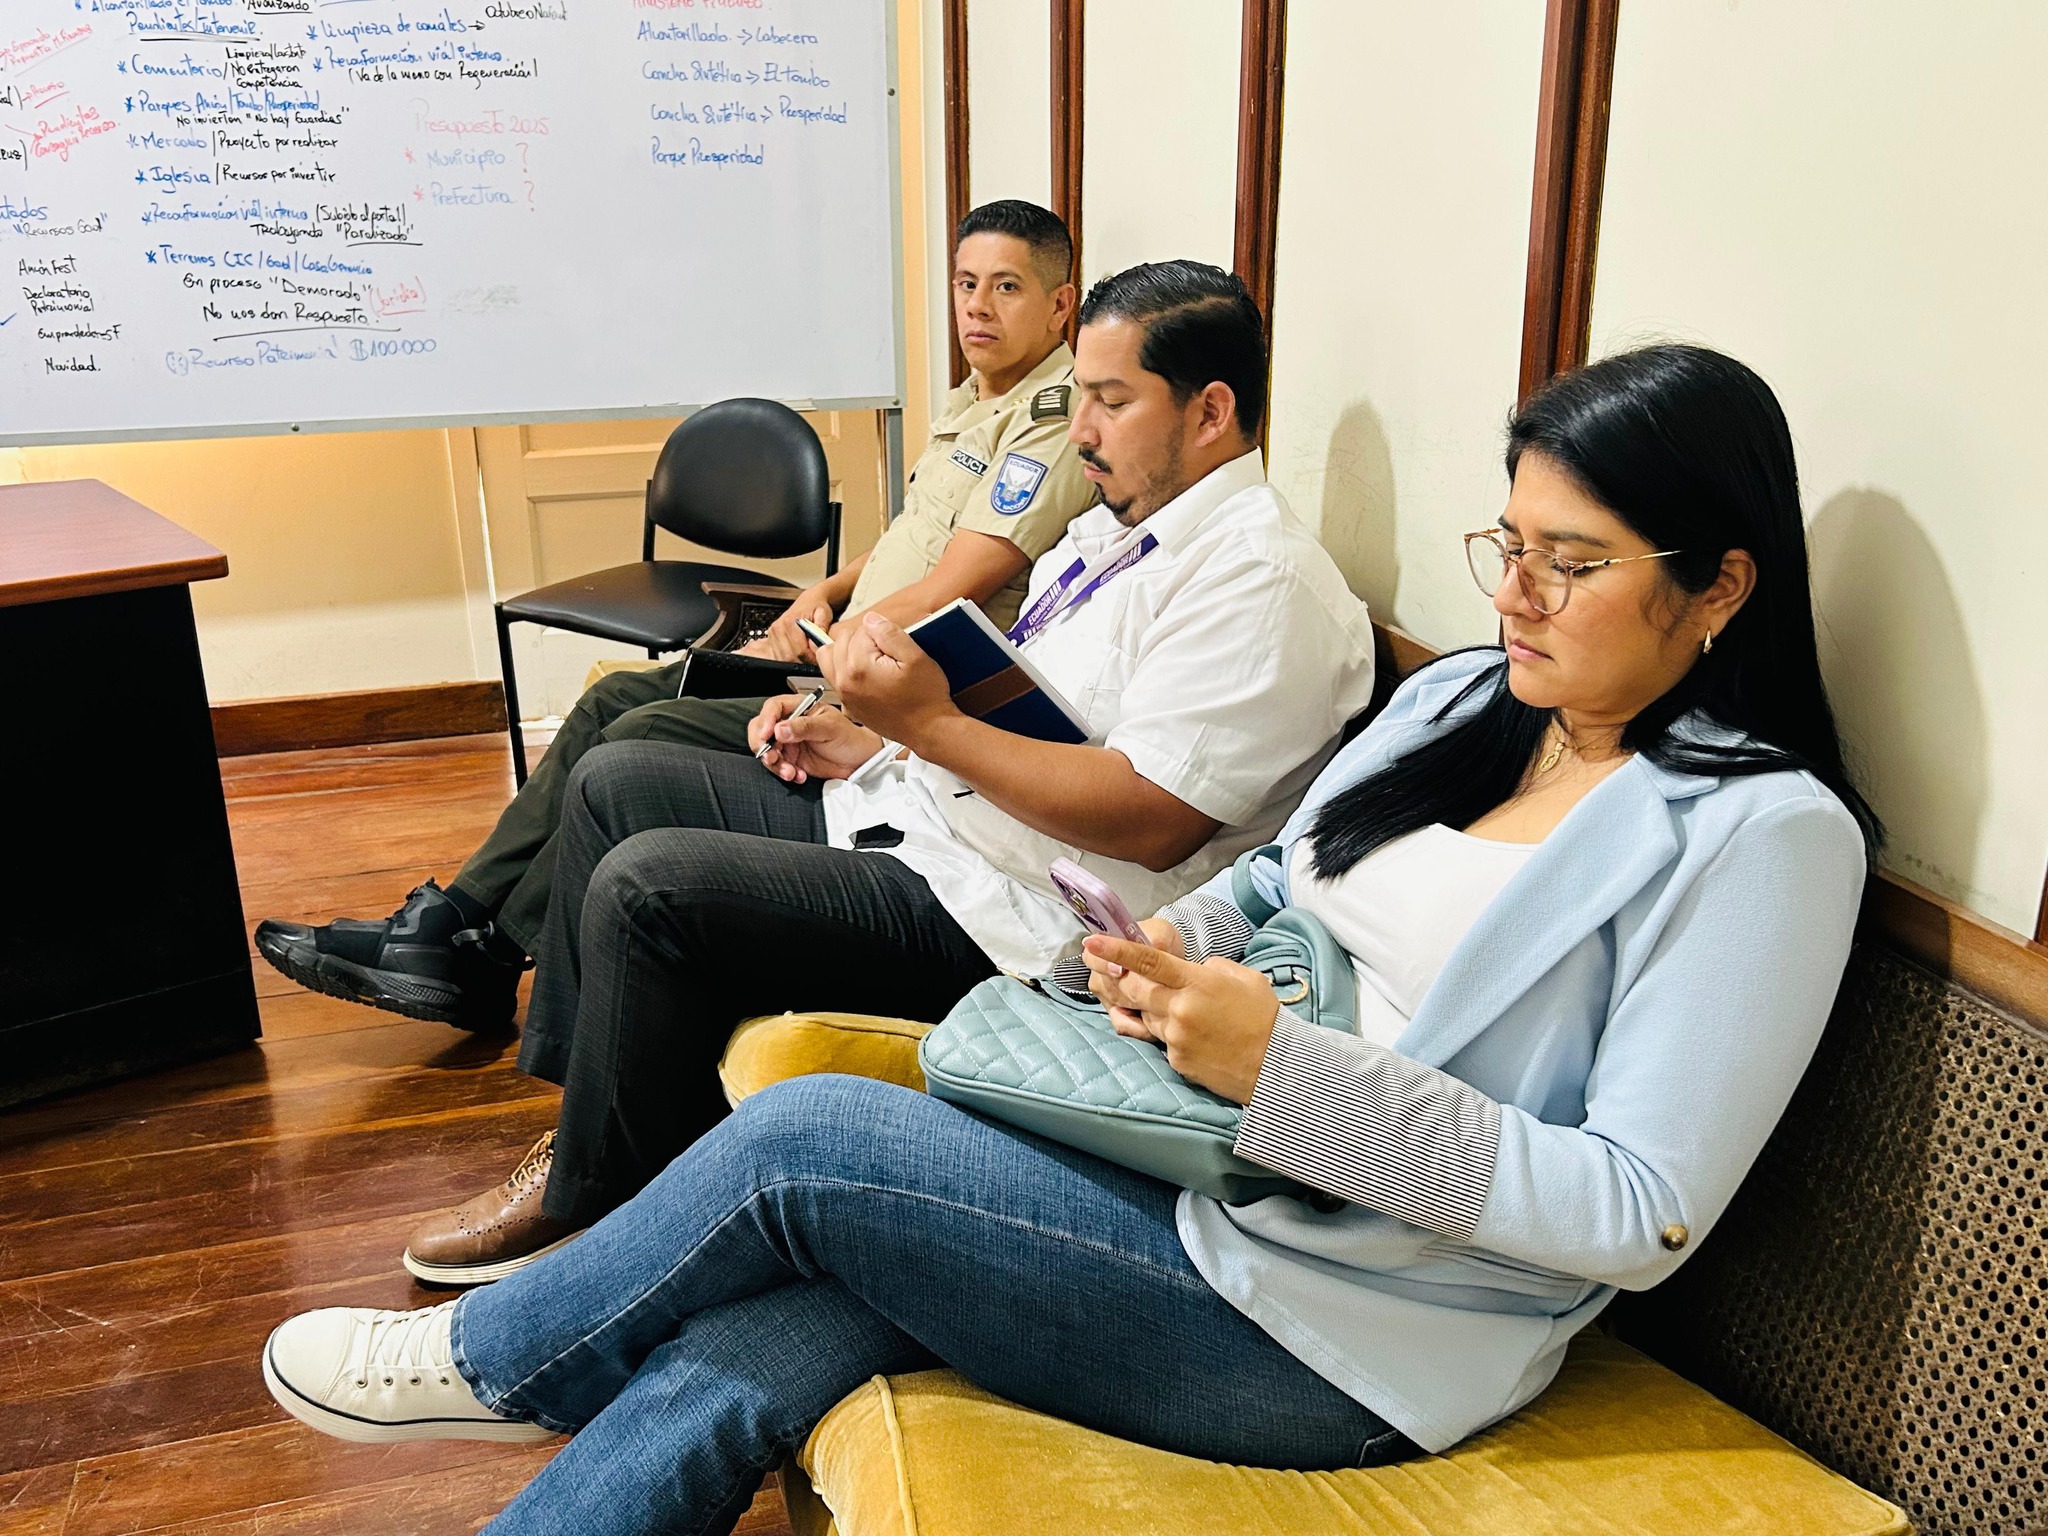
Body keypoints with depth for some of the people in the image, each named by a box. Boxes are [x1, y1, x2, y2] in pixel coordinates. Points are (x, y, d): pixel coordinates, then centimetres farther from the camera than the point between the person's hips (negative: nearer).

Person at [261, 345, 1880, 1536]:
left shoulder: (1762, 833, -13)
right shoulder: (1460, 698, 8)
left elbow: (1639, 1213, -18)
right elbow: (1276, 887, 19)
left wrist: (1286, 1069, -26)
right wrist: (1178, 946, -4)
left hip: (1341, 1337, -7)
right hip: (1202, 1182, 7)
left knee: (802, 1139, -13)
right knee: (718, 1373, -10)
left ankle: (487, 1357, 15)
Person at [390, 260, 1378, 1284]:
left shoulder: (1262, 582, -16)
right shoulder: (1120, 523, 16)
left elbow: (1148, 819, -25)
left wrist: (926, 723, -23)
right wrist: (867, 742, 6)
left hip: (1004, 912, -11)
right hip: (909, 808, 11)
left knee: (647, 886, -19)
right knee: (613, 784, 11)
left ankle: (599, 1200, 4)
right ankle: (582, 1111, 18)